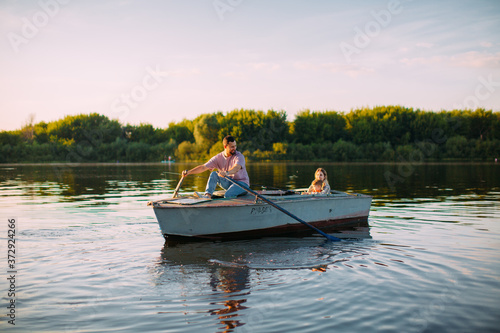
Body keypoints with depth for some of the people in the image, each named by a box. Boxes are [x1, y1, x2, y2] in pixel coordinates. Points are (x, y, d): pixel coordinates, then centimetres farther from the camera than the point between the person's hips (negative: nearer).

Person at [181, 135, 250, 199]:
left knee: (227, 196, -35)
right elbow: (203, 167, -6)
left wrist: (227, 173, -59)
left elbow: (236, 168, -37)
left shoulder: (239, 156, -16)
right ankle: (208, 195, -28)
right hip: (228, 183, 5)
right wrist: (189, 172, -19)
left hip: (242, 182, -5)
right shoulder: (218, 157, -1)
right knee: (214, 174, -18)